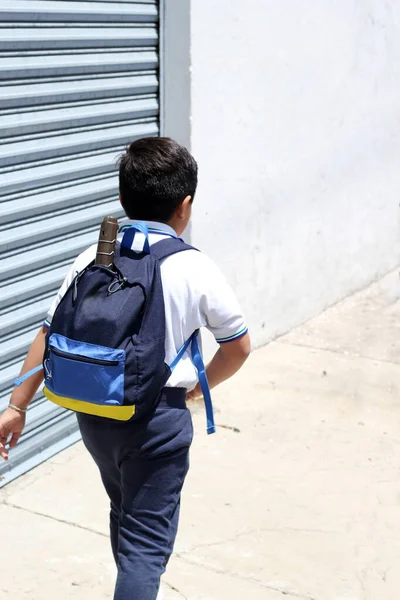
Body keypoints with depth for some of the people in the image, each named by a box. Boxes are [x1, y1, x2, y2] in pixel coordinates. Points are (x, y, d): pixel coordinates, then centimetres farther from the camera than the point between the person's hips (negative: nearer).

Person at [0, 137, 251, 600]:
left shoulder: (93, 259, -2)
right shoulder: (195, 269, -10)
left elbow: (50, 335, -3)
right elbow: (238, 347, -1)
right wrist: (201, 385, 16)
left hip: (95, 411, 5)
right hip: (158, 417, -5)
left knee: (125, 515, 28)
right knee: (147, 540, 3)